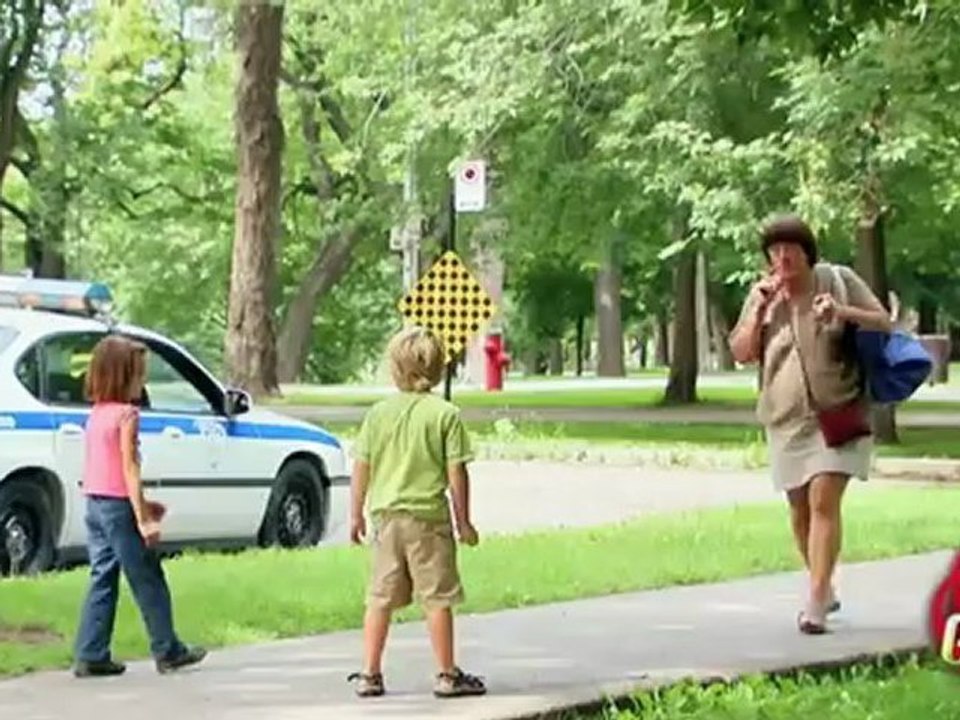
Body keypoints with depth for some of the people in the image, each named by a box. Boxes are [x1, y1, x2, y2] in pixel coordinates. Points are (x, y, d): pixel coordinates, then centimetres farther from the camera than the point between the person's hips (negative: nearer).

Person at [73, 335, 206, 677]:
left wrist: (141, 505, 20)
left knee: (102, 580, 10)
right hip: (118, 505, -8)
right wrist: (143, 519, -17)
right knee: (148, 582, 3)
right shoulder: (126, 414, -13)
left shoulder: (96, 414, 11)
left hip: (94, 503, 8)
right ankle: (168, 651, 11)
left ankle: (91, 656, 7)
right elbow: (129, 469, -17)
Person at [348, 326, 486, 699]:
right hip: (428, 517, -4)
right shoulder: (445, 414, -7)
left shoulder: (378, 413, 3)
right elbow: (456, 473, -8)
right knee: (437, 598, 3)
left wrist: (357, 514, 15)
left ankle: (369, 674, 13)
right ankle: (447, 675, 8)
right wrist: (463, 521, 0)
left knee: (380, 597, 10)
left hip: (386, 516, 4)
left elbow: (361, 468, 5)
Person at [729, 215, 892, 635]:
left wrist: (843, 312, -18)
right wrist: (760, 310, -10)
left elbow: (885, 324, 0)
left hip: (838, 414, -4)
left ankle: (816, 603, -19)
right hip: (786, 419, 4)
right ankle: (825, 590, 30)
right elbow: (740, 353, 4)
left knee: (824, 501, -16)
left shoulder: (839, 281, -1)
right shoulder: (762, 294, 7)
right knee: (799, 508, 10)